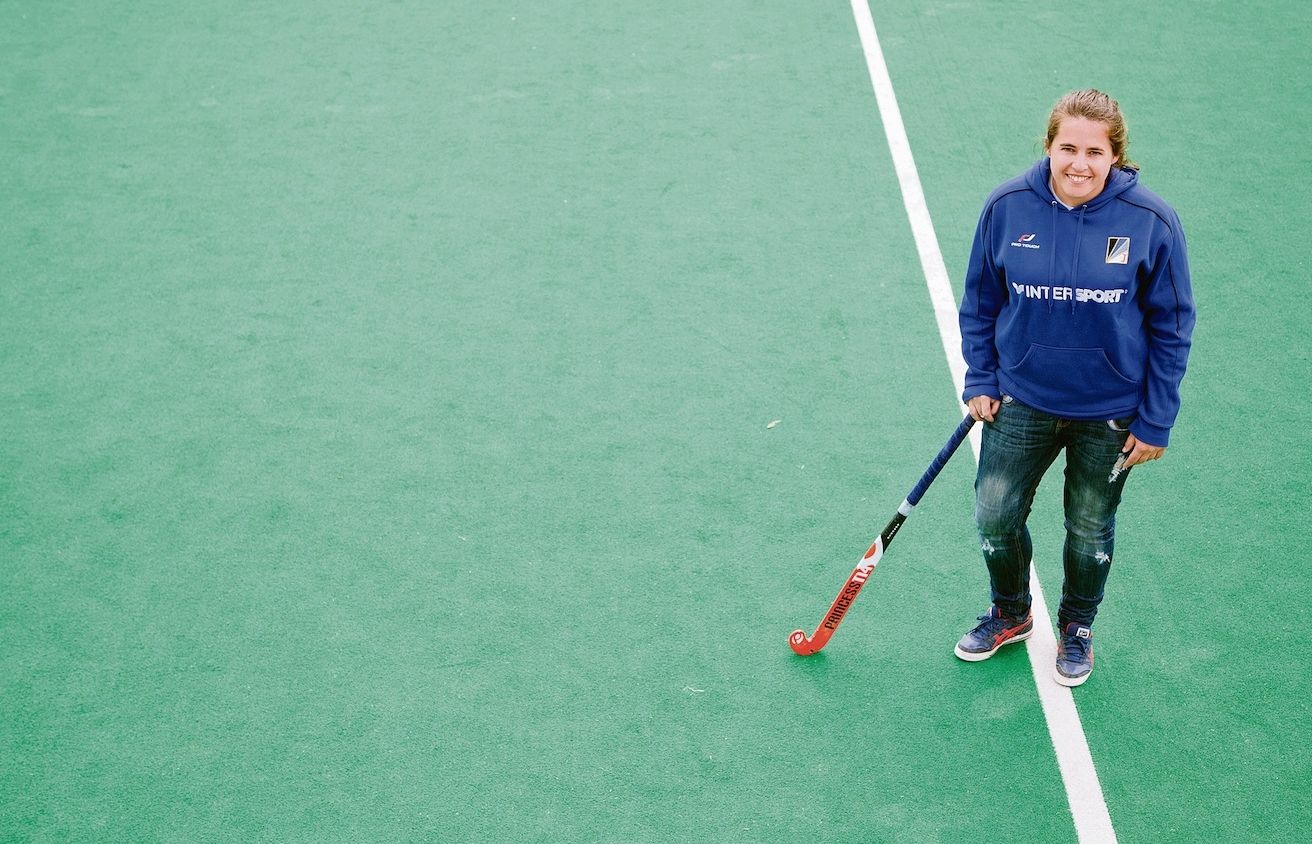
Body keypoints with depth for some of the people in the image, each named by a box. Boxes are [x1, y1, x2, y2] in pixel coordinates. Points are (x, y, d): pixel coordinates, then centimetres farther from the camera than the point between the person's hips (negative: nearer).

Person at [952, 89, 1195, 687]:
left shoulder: (1151, 222, -16)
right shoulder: (1007, 207, -12)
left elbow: (1171, 326, -7)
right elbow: (980, 301, 3)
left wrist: (1155, 422, -6)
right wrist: (980, 379, 1)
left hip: (1110, 413, -1)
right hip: (1021, 399, 1)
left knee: (1091, 531, 15)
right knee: (995, 518, 6)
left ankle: (1077, 626, 42)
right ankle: (1010, 613, 36)